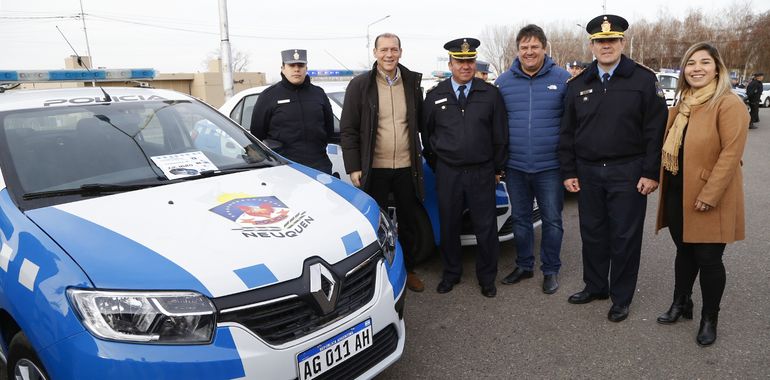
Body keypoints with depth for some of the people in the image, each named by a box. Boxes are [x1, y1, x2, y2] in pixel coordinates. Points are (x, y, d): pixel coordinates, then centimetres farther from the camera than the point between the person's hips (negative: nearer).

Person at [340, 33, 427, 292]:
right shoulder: (360, 85, -4)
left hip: (407, 167, 3)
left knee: (409, 222, 14)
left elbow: (422, 121, 15)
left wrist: (421, 154, 3)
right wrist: (353, 167, -9)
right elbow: (348, 130, -4)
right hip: (374, 169, -3)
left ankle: (408, 270, 32)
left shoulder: (412, 83, 5)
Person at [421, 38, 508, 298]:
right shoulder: (435, 96, 3)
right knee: (449, 226, 10)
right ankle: (451, 273, 28)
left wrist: (498, 168, 5)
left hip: (482, 173, -1)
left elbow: (500, 135, 4)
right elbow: (426, 133, 10)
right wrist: (436, 164, 11)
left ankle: (487, 277, 22)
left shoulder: (490, 94, 1)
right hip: (447, 174, 1)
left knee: (486, 228, 5)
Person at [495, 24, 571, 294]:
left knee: (552, 221, 7)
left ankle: (551, 270, 23)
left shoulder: (563, 79, -3)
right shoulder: (503, 81, 3)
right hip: (515, 167, 3)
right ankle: (524, 265, 31)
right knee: (520, 219, 15)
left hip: (550, 167, -2)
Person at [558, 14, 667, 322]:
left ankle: (621, 298, 20)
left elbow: (655, 130, -5)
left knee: (625, 237, 5)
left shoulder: (643, 80, -3)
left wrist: (651, 173, -10)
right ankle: (595, 286, 30)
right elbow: (567, 133, 9)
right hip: (588, 172, 3)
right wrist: (569, 172, 4)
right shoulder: (578, 85, 7)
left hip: (628, 172, -3)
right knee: (592, 233, 12)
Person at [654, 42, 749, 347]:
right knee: (684, 251, 18)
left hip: (708, 199, -7)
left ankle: (709, 319, 21)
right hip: (677, 194, 7)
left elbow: (731, 154, -19)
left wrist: (709, 195, -21)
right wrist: (661, 179, 9)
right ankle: (681, 304, 34)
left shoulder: (729, 104, -13)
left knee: (708, 258, 4)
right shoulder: (681, 106, 12)